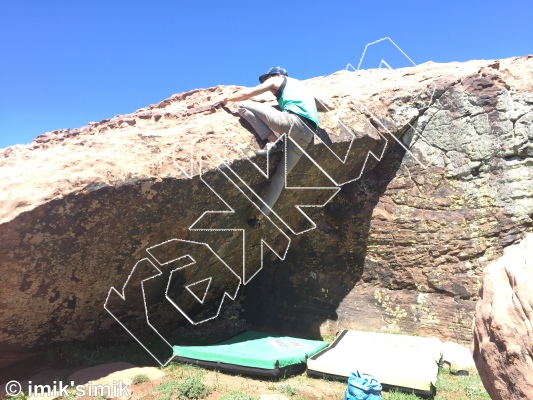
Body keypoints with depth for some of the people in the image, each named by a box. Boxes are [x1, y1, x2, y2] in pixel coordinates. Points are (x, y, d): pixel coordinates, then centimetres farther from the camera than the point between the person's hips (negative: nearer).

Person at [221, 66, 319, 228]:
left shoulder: (278, 80, 20)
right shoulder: (301, 87, 40)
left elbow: (247, 93, 17)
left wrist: (227, 99, 34)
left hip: (292, 120, -8)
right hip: (307, 135, 8)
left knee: (243, 106, -1)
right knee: (281, 174, 14)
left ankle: (273, 141, -15)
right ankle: (260, 216, 15)